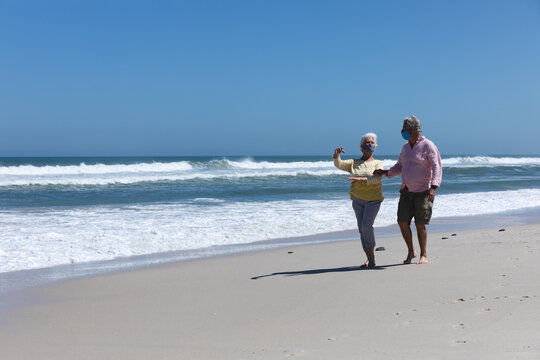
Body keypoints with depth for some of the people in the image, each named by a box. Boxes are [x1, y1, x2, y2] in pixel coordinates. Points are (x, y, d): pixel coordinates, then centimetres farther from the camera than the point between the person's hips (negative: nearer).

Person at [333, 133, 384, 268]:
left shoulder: (378, 163, 1)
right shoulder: (354, 163, 9)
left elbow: (378, 178, -18)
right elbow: (339, 164, -8)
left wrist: (362, 179, -33)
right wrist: (336, 155, -30)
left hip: (373, 200, -3)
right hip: (358, 200, 3)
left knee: (366, 226, -19)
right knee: (362, 229, 1)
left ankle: (371, 255, -5)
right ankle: (369, 259, 9)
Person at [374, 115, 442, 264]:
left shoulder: (427, 146, -10)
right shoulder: (406, 147, 12)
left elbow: (436, 168, -15)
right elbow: (399, 167, 22)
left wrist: (433, 187, -27)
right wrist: (386, 172, 5)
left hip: (422, 192, -6)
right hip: (406, 191, 6)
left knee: (420, 224, -4)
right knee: (402, 222, -1)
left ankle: (424, 255, 10)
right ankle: (411, 252, 16)